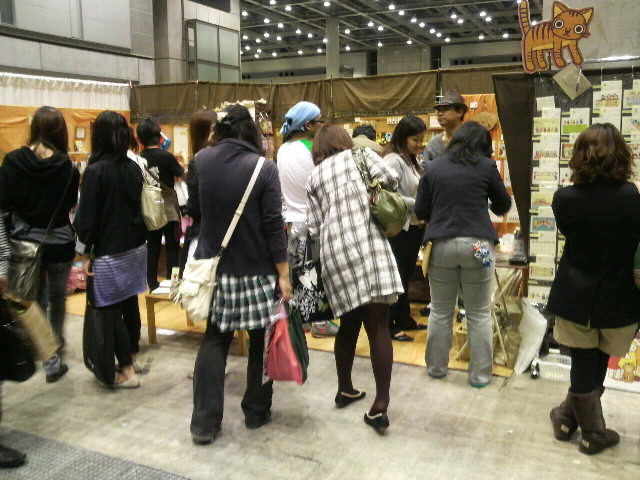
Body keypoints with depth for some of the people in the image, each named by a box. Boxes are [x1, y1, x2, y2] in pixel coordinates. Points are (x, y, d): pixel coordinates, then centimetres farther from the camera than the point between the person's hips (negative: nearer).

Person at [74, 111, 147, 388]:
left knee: (111, 310, 2)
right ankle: (133, 357, 30)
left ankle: (127, 371, 7)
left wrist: (86, 253, -5)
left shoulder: (96, 170, -15)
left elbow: (86, 217, -13)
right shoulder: (134, 168, 4)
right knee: (130, 303, 17)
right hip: (135, 248, 7)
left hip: (109, 253, -7)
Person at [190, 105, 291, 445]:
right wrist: (283, 275, -9)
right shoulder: (263, 168, -13)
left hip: (214, 266, 3)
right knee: (260, 341, 14)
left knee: (214, 341, 12)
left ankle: (204, 423, 13)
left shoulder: (201, 160, -1)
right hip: (256, 270, -3)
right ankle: (256, 412, 26)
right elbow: (273, 226, -14)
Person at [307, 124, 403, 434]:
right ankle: (380, 405, -5)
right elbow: (388, 179, -3)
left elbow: (314, 229, 10)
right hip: (368, 244, -3)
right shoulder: (361, 155, 13)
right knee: (378, 325, -3)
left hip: (334, 252, 3)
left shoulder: (314, 177, 18)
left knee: (349, 324, 18)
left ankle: (345, 390, 29)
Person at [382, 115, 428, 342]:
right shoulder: (393, 160, -15)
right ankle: (390, 325, 10)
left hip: (414, 227, 9)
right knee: (397, 276, -1)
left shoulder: (412, 161, 13)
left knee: (406, 275, 17)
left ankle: (404, 319, 30)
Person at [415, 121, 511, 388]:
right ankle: (480, 374, 18)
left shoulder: (433, 167, 6)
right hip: (478, 244, -1)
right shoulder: (486, 166, 2)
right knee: (479, 314, 9)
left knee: (440, 312, 14)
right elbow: (503, 206, 12)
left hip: (441, 244, 2)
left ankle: (436, 367, 26)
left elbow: (420, 211, 7)